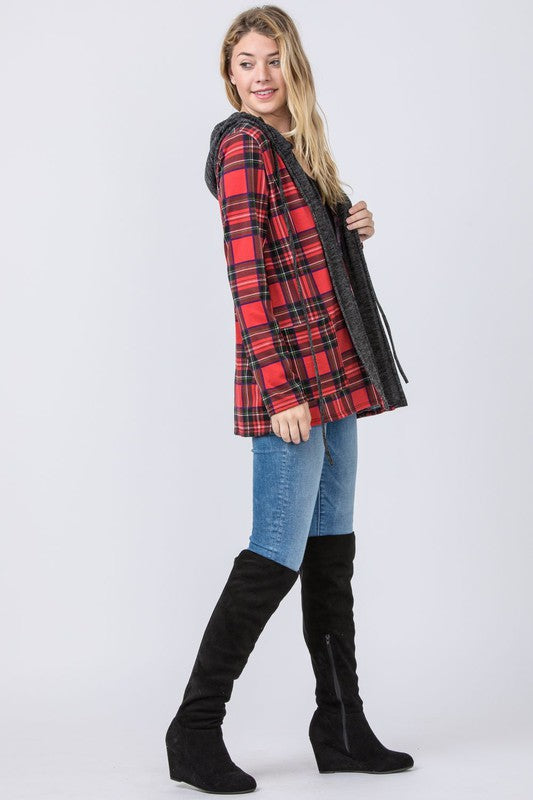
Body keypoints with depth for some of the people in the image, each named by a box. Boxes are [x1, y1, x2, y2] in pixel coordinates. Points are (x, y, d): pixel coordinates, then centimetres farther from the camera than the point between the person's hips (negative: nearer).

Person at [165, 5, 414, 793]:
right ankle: (195, 729, 6)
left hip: (334, 371, 9)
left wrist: (349, 228, 4)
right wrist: (280, 390, -22)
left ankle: (342, 729, 21)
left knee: (331, 549, 11)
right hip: (291, 376, -9)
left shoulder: (294, 142, 16)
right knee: (276, 555, -6)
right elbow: (247, 275, -17)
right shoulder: (244, 144, -9)